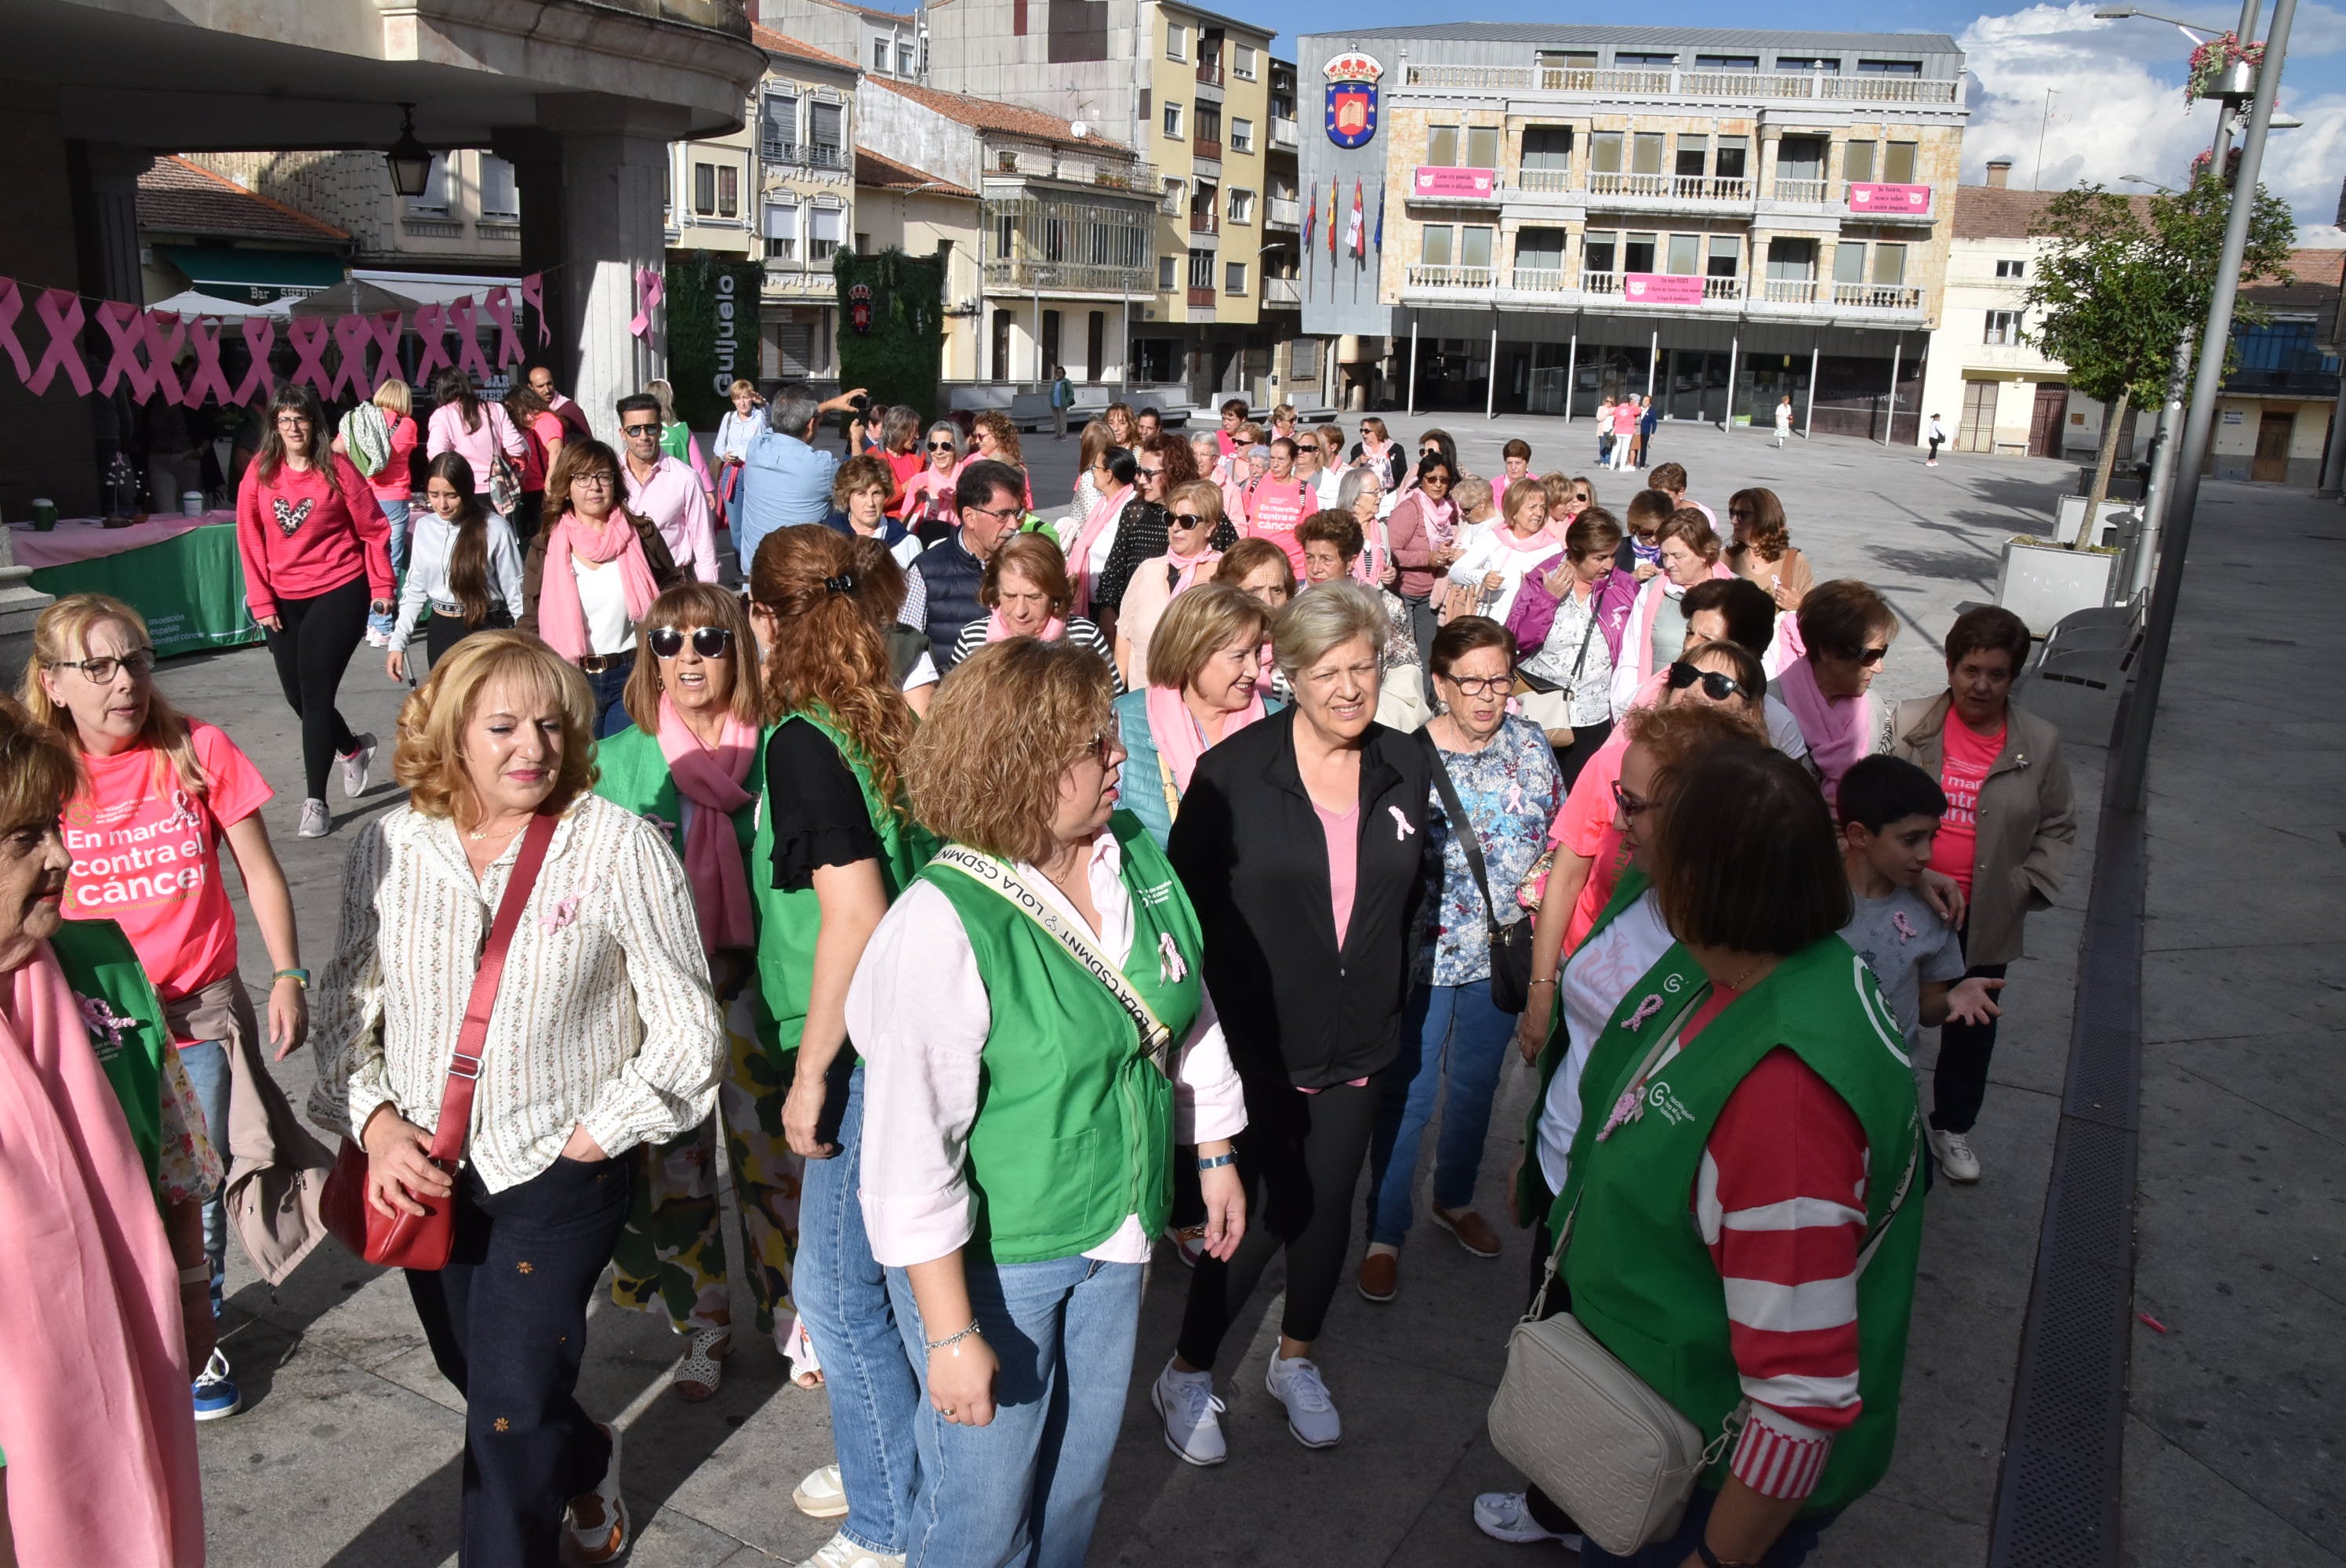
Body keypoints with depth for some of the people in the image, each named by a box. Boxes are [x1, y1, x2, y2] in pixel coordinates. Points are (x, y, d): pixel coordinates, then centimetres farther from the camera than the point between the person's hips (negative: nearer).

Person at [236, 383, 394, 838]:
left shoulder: (337, 469, -6)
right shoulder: (260, 473, 2)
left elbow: (373, 530, 0)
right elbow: (250, 540, 4)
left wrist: (381, 586, -2)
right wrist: (261, 601, 0)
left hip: (339, 592, -4)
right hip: (284, 600, 4)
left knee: (315, 693, -8)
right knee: (296, 694, 12)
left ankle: (315, 801, -1)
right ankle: (354, 749, 42)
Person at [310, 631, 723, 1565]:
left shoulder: (618, 848, -15)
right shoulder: (392, 846, -4)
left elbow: (687, 1032, -12)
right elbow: (345, 1004, 6)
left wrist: (588, 1138, -12)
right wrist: (377, 1124, -7)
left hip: (557, 1174, -5)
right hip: (425, 1174, 5)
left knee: (512, 1408, 0)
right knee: (469, 1372, 23)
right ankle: (585, 1462, 52)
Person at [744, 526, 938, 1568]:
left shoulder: (803, 741, -17)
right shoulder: (889, 725, 5)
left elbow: (855, 913, -24)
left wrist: (810, 1073, -16)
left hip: (869, 1056, -8)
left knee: (839, 1288, 6)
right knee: (885, 1271, 22)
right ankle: (892, 1459, 40)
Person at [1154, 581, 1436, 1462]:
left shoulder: (1407, 768, 1)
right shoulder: (1234, 771, -12)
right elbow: (1185, 901, -8)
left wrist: (1393, 987, 11)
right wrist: (1217, 1010, -8)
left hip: (1361, 1041, 4)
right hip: (1257, 1041, -4)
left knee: (1328, 1204, 17)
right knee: (1263, 1211, 1)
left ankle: (1297, 1361, 42)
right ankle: (1187, 1375, 26)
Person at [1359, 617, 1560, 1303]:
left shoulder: (1529, 742, -2)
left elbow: (1560, 834, 9)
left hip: (1504, 948, 5)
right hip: (1425, 954, -4)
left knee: (1476, 1085, 21)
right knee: (1407, 1095, 5)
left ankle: (1455, 1199, 43)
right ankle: (1385, 1234, 21)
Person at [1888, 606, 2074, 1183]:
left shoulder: (2040, 744, -4)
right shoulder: (1908, 724, -10)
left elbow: (2057, 828, 5)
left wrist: (2027, 885, -7)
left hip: (1985, 918, 2)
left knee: (1972, 1025, 17)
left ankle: (1952, 1126, 39)